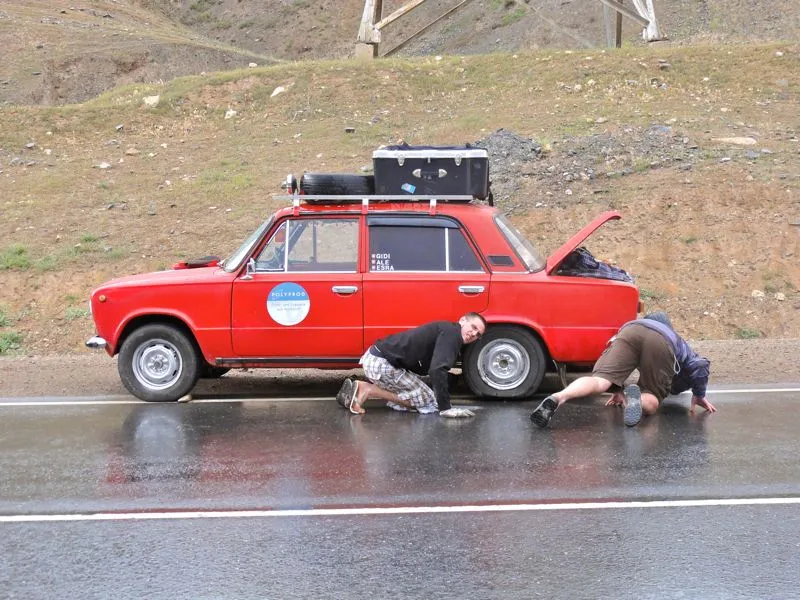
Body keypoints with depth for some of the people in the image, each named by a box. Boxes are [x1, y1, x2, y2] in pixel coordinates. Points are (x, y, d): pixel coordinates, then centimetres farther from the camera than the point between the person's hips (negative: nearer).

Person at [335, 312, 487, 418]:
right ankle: (369, 390, -8)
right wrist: (445, 408, -21)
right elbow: (437, 370, -23)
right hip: (382, 364, -10)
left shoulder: (445, 331, 19)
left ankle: (359, 387, 12)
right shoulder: (452, 333, -12)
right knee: (429, 403, -4)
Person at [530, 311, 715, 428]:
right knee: (650, 402, 5)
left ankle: (558, 398, -41)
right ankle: (636, 399, -31)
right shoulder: (681, 345, 43)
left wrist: (617, 390, 42)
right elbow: (701, 365, 24)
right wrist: (699, 395, 36)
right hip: (662, 342, -2)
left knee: (600, 380, -13)